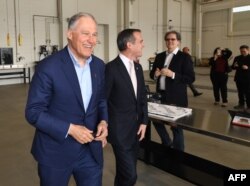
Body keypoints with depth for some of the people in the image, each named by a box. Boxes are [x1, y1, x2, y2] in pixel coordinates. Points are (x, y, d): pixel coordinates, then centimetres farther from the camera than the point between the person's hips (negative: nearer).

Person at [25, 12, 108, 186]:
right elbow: (33, 112, -14)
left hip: (90, 149, 5)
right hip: (56, 151, -4)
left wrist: (103, 120, -6)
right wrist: (69, 129, -21)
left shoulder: (99, 65, 1)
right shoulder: (48, 67, -17)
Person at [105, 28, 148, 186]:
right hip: (120, 130, -7)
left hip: (136, 128, 7)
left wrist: (144, 121, 6)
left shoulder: (138, 67, 8)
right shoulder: (111, 68, -17)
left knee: (125, 171, 19)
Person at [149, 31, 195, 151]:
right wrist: (155, 74, -9)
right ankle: (167, 143, 38)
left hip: (176, 98, -6)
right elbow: (152, 74, 15)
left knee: (176, 126, 4)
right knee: (156, 120, 14)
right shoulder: (159, 56, 11)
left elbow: (190, 78, -13)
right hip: (161, 96, 6)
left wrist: (172, 74, -23)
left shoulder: (185, 57, -6)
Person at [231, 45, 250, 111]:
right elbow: (232, 67, 11)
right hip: (238, 78, 4)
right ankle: (241, 104, 24)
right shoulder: (237, 58, 8)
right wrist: (234, 66, -12)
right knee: (240, 92, 12)